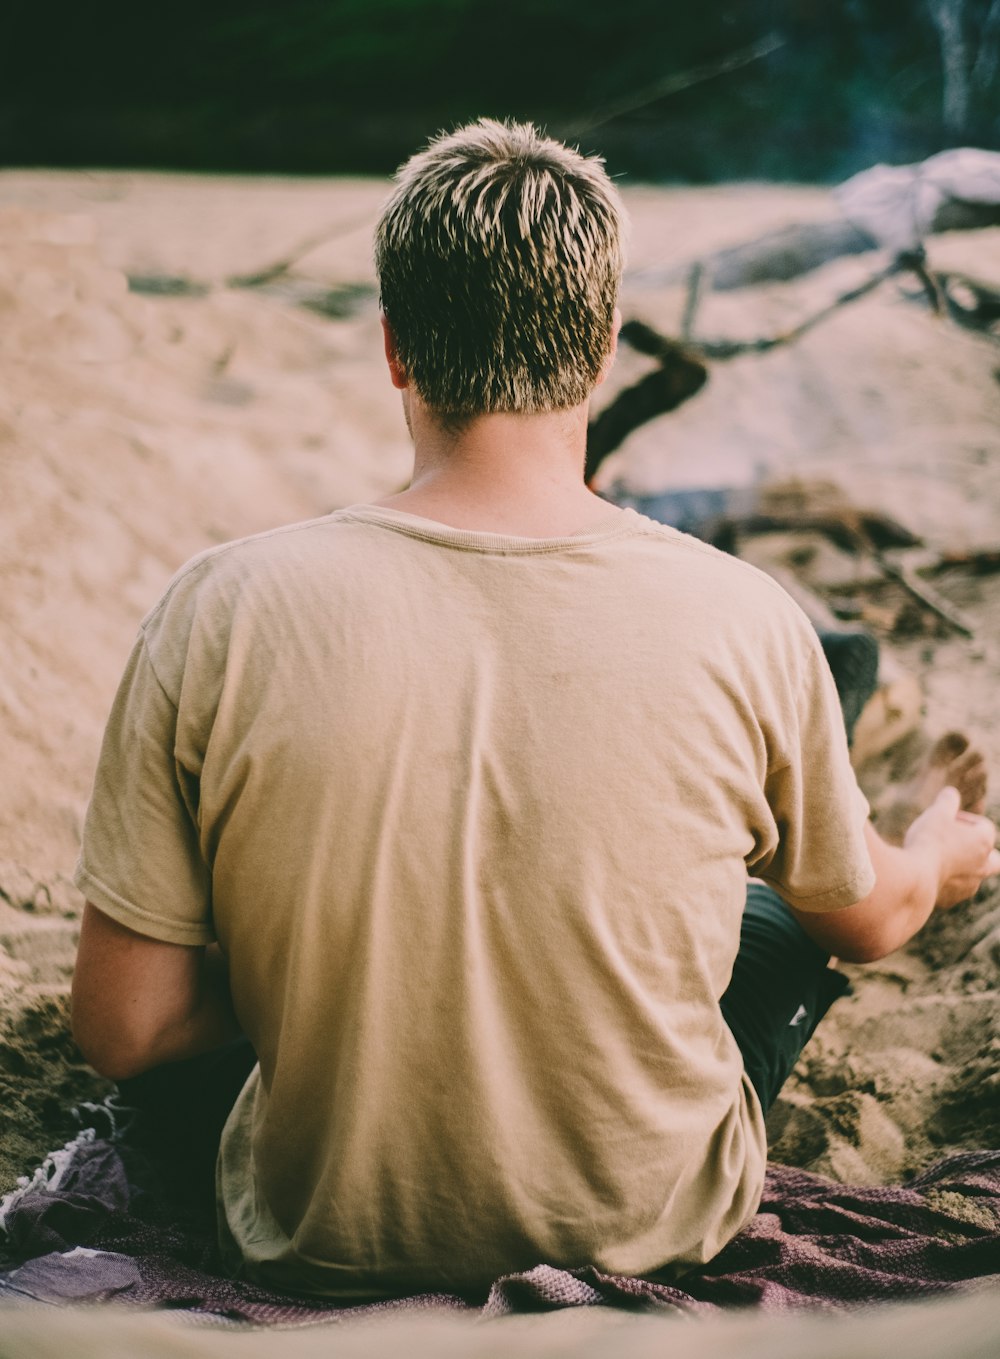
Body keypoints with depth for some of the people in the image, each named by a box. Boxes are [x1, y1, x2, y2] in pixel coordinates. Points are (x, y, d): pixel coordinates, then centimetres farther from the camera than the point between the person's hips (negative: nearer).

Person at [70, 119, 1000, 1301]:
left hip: (326, 1242, 0)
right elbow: (868, 920, 0)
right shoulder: (742, 623, -19)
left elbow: (122, 1029, -15)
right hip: (650, 1230, 1)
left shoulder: (222, 614, -22)